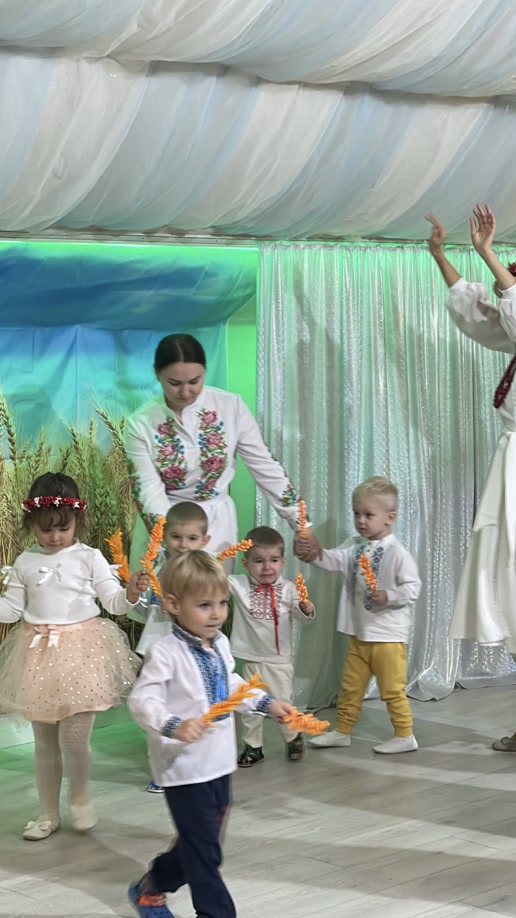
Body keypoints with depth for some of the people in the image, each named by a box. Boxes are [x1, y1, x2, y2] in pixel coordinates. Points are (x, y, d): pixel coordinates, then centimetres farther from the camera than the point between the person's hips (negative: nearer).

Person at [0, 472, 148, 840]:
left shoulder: (90, 558, -3)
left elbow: (113, 601, -6)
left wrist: (131, 593, -26)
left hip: (82, 651, -3)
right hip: (39, 655, 3)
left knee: (73, 737, -9)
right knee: (44, 740, 11)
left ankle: (80, 798, 19)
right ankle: (49, 813, 25)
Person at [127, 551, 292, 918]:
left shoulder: (221, 645, 6)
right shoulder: (166, 653, -20)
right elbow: (142, 700, -26)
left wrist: (268, 704, 14)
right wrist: (174, 727, -40)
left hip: (219, 764, 9)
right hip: (186, 768, -9)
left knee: (200, 847, 21)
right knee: (204, 853, -3)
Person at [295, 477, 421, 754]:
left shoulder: (397, 554, -13)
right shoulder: (355, 548, 6)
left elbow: (413, 587, -15)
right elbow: (332, 560, -7)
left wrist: (388, 596, -28)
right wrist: (309, 552, -24)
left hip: (388, 635, -7)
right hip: (359, 634, 7)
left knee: (392, 689, 1)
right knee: (350, 686, 16)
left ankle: (404, 736, 13)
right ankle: (342, 731, 28)